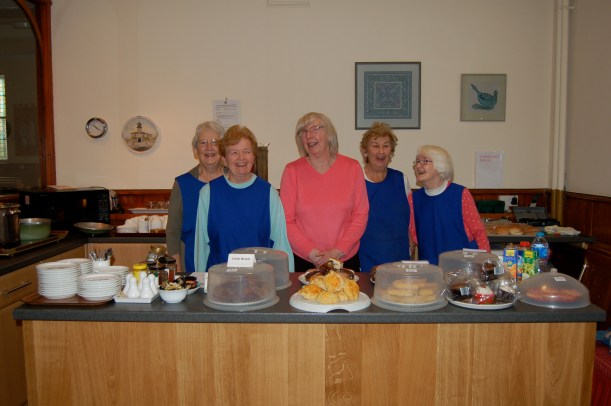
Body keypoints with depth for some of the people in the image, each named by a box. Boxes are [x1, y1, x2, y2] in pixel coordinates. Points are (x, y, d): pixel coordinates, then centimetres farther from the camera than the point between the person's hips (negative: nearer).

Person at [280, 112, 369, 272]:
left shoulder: (352, 167, 0)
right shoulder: (292, 171, -2)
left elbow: (361, 216, -1)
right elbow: (286, 220, -3)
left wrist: (337, 251, -10)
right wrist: (312, 252, -13)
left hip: (346, 260, 1)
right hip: (303, 262, -1)